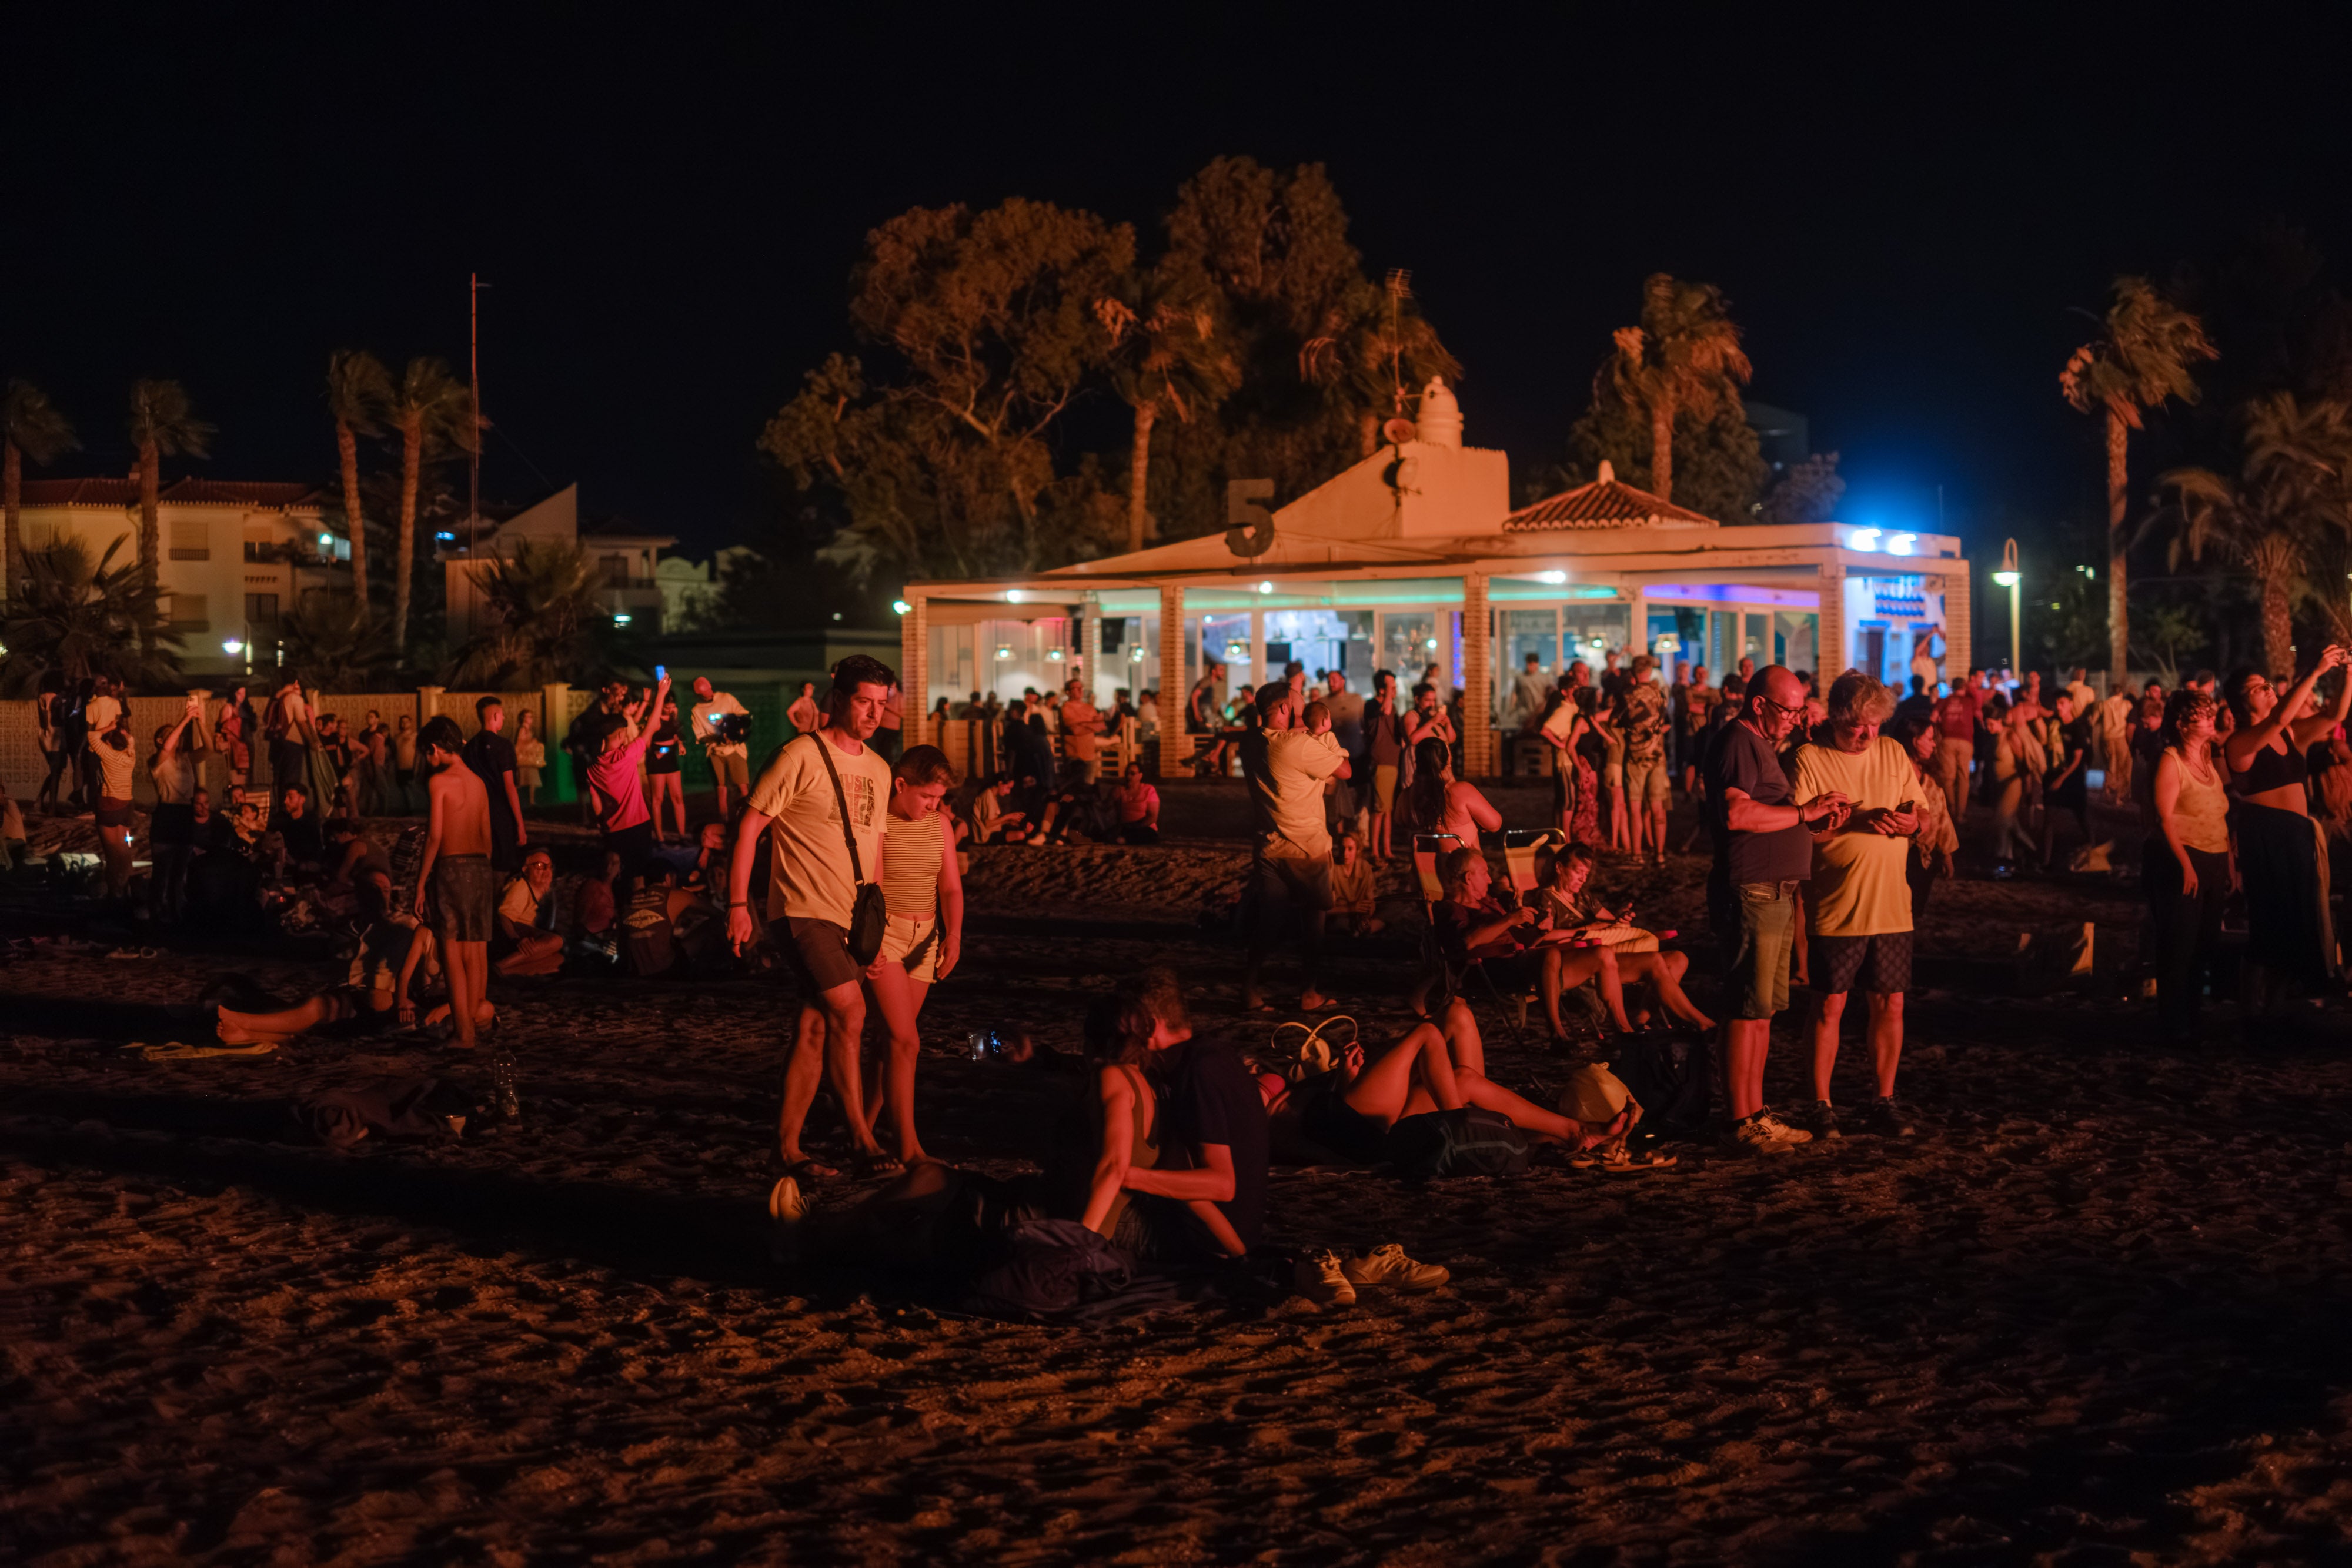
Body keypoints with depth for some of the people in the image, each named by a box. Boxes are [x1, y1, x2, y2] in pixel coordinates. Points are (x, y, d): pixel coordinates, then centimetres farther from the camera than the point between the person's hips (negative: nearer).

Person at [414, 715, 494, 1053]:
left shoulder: (439, 781, -8)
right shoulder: (478, 783, 11)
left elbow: (435, 836, -13)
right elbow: (487, 837, 13)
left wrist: (421, 882, -7)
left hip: (452, 868, -6)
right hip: (481, 868, 6)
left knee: (453, 955, -5)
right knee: (476, 954, 9)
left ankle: (464, 1034, -9)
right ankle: (475, 1022, 13)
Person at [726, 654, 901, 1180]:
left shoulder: (878, 770, 14)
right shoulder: (801, 756, -8)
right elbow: (750, 826, -8)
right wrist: (738, 903, -12)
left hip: (851, 918, 7)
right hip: (804, 909, -7)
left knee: (817, 1028, 6)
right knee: (849, 1013, -16)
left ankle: (788, 1144, 12)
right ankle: (862, 1138, -8)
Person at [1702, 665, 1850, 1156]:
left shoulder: (1761, 745, 22)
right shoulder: (1736, 742, -11)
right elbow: (1737, 813, -26)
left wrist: (1818, 819, 8)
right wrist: (1804, 812, -18)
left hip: (1775, 892, 11)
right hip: (1750, 891, -11)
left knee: (1763, 1009, 13)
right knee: (1747, 1009, -9)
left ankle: (1756, 1115, 19)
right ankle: (1741, 1125, -7)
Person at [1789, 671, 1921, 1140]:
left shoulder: (1893, 753, 9)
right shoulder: (1810, 759, -6)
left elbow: (1919, 815, 11)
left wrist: (1906, 820, -12)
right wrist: (1858, 820, -22)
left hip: (1892, 906, 4)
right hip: (1837, 908, -4)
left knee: (1890, 1004, 7)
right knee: (1830, 1006, 1)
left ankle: (1884, 1103, 18)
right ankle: (1821, 1106, 10)